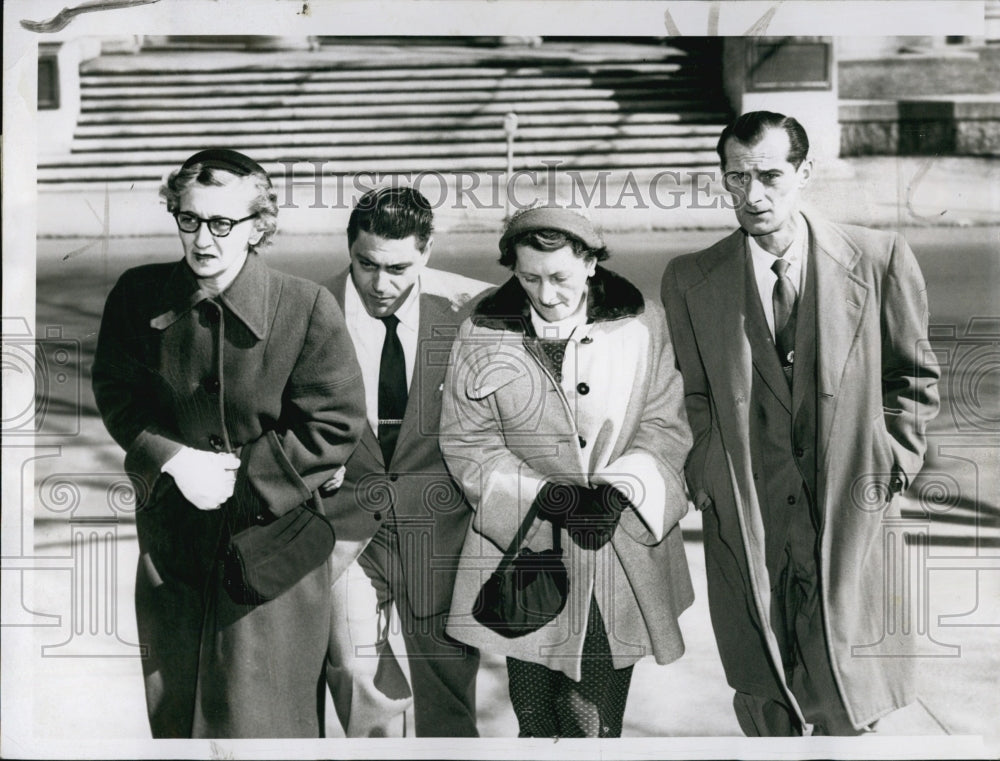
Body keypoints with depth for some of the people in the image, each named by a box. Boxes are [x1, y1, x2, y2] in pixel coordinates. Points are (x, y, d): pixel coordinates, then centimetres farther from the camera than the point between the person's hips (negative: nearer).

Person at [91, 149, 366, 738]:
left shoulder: (309, 308, -15)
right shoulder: (138, 296, -4)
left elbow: (336, 425, -13)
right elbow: (117, 394, 4)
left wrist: (241, 476, -15)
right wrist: (172, 461, -13)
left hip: (273, 532, -3)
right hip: (173, 539, 4)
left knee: (264, 712, 5)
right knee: (174, 704, 18)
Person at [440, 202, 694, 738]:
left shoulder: (641, 322, -2)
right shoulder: (483, 334, -3)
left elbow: (665, 426, 1)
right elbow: (466, 442, -2)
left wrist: (619, 490, -16)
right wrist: (545, 497, -15)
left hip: (621, 548, 0)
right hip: (526, 547, 0)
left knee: (599, 724, 7)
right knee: (536, 722, 6)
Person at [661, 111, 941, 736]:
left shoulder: (880, 260, -3)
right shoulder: (690, 280, -1)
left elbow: (914, 378, 8)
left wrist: (895, 469, 3)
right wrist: (707, 477, 3)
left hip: (850, 509, -1)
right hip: (744, 516, 1)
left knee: (844, 695, 5)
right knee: (762, 692, 10)